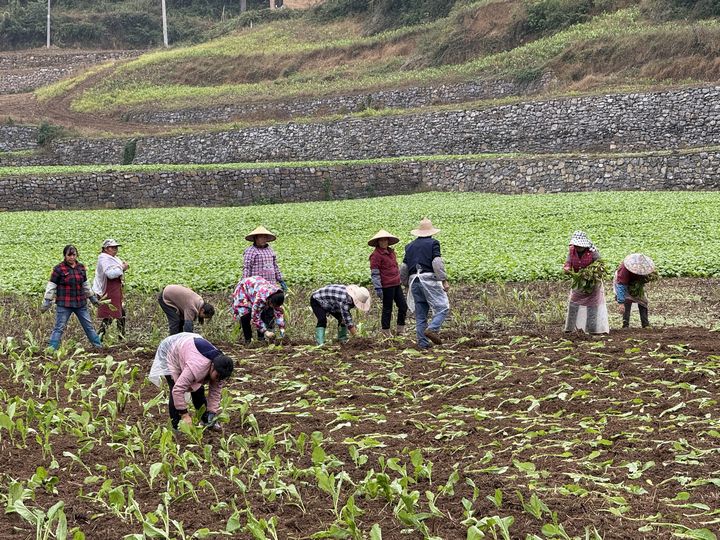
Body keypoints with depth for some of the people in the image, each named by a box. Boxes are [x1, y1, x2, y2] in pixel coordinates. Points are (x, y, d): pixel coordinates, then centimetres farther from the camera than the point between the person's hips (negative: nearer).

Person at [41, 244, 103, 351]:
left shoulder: (81, 267, 7)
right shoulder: (59, 269, -8)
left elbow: (85, 285, 20)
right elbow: (51, 286, -7)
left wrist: (92, 297, 24)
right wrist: (47, 302, -10)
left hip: (80, 304, 5)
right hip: (64, 305, -5)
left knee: (88, 325, 13)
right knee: (59, 327, -5)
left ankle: (98, 345, 23)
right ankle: (51, 349, -3)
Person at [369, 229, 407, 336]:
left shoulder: (391, 252, 15)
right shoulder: (376, 255, -11)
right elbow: (374, 273, -14)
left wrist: (400, 278, 29)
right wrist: (378, 288, -18)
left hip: (396, 284, 8)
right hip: (386, 286, -8)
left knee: (403, 306, 9)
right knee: (387, 309, 0)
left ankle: (400, 330, 19)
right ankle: (386, 333, 10)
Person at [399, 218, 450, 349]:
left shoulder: (410, 246, 18)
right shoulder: (433, 243, 2)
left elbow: (403, 268, 17)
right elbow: (437, 263, -12)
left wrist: (406, 284, 27)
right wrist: (444, 281, -12)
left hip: (414, 281, 6)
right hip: (429, 279, -6)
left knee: (420, 314, 7)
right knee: (443, 307, -3)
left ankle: (422, 342, 4)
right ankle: (432, 329, -25)